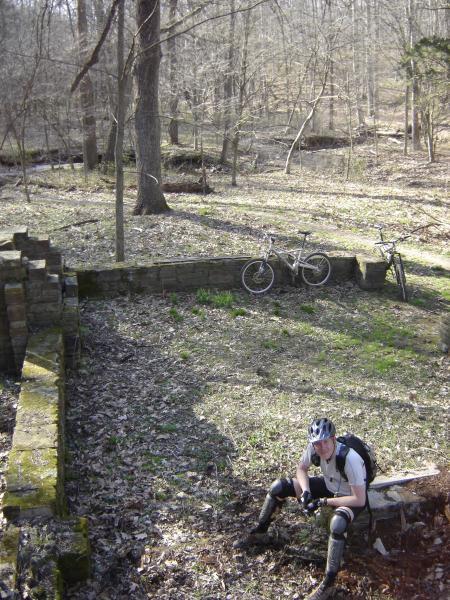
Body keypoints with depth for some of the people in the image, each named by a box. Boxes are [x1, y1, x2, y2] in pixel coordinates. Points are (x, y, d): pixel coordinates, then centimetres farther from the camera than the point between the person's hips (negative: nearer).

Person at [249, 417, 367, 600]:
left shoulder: (350, 458, -37)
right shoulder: (313, 448, -21)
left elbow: (360, 500, -32)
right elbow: (301, 469, 1)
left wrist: (324, 501, -28)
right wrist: (305, 491, -18)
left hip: (350, 497, -6)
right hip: (329, 485, 6)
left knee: (338, 523, -40)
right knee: (278, 487, -6)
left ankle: (328, 583, -25)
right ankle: (260, 530, 17)